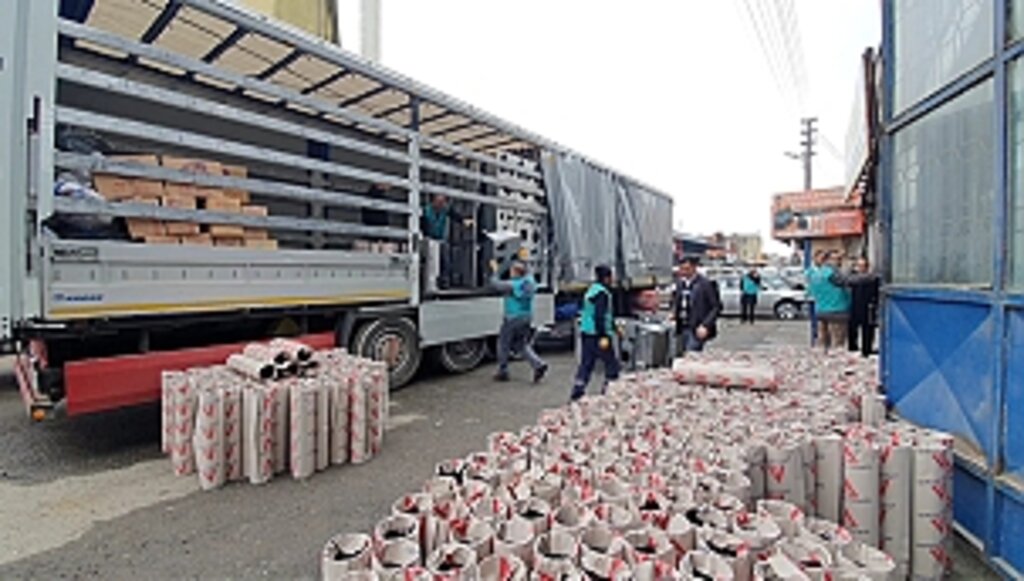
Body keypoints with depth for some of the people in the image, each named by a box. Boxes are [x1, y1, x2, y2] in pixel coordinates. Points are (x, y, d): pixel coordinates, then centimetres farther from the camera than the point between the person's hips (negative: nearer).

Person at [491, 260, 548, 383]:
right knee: (522, 345, 18)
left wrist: (495, 270, 7)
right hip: (527, 318, 7)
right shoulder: (530, 281, 1)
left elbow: (495, 283, -7)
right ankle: (539, 364, 1)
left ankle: (503, 372, 18)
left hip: (513, 319, -7)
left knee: (503, 344, 10)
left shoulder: (511, 285, -18)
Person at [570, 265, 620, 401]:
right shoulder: (602, 293, -14)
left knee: (586, 364, 11)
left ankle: (577, 393, 9)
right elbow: (599, 316, -23)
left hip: (586, 333, 9)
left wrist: (614, 326, 33)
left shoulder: (591, 290, 16)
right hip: (597, 334, -9)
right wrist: (603, 337, -24)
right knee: (611, 363, 4)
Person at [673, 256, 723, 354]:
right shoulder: (680, 283, 10)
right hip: (682, 329, 6)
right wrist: (673, 313, 0)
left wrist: (705, 326, -16)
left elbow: (716, 307, -8)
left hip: (696, 330, -6)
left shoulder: (705, 284, -9)